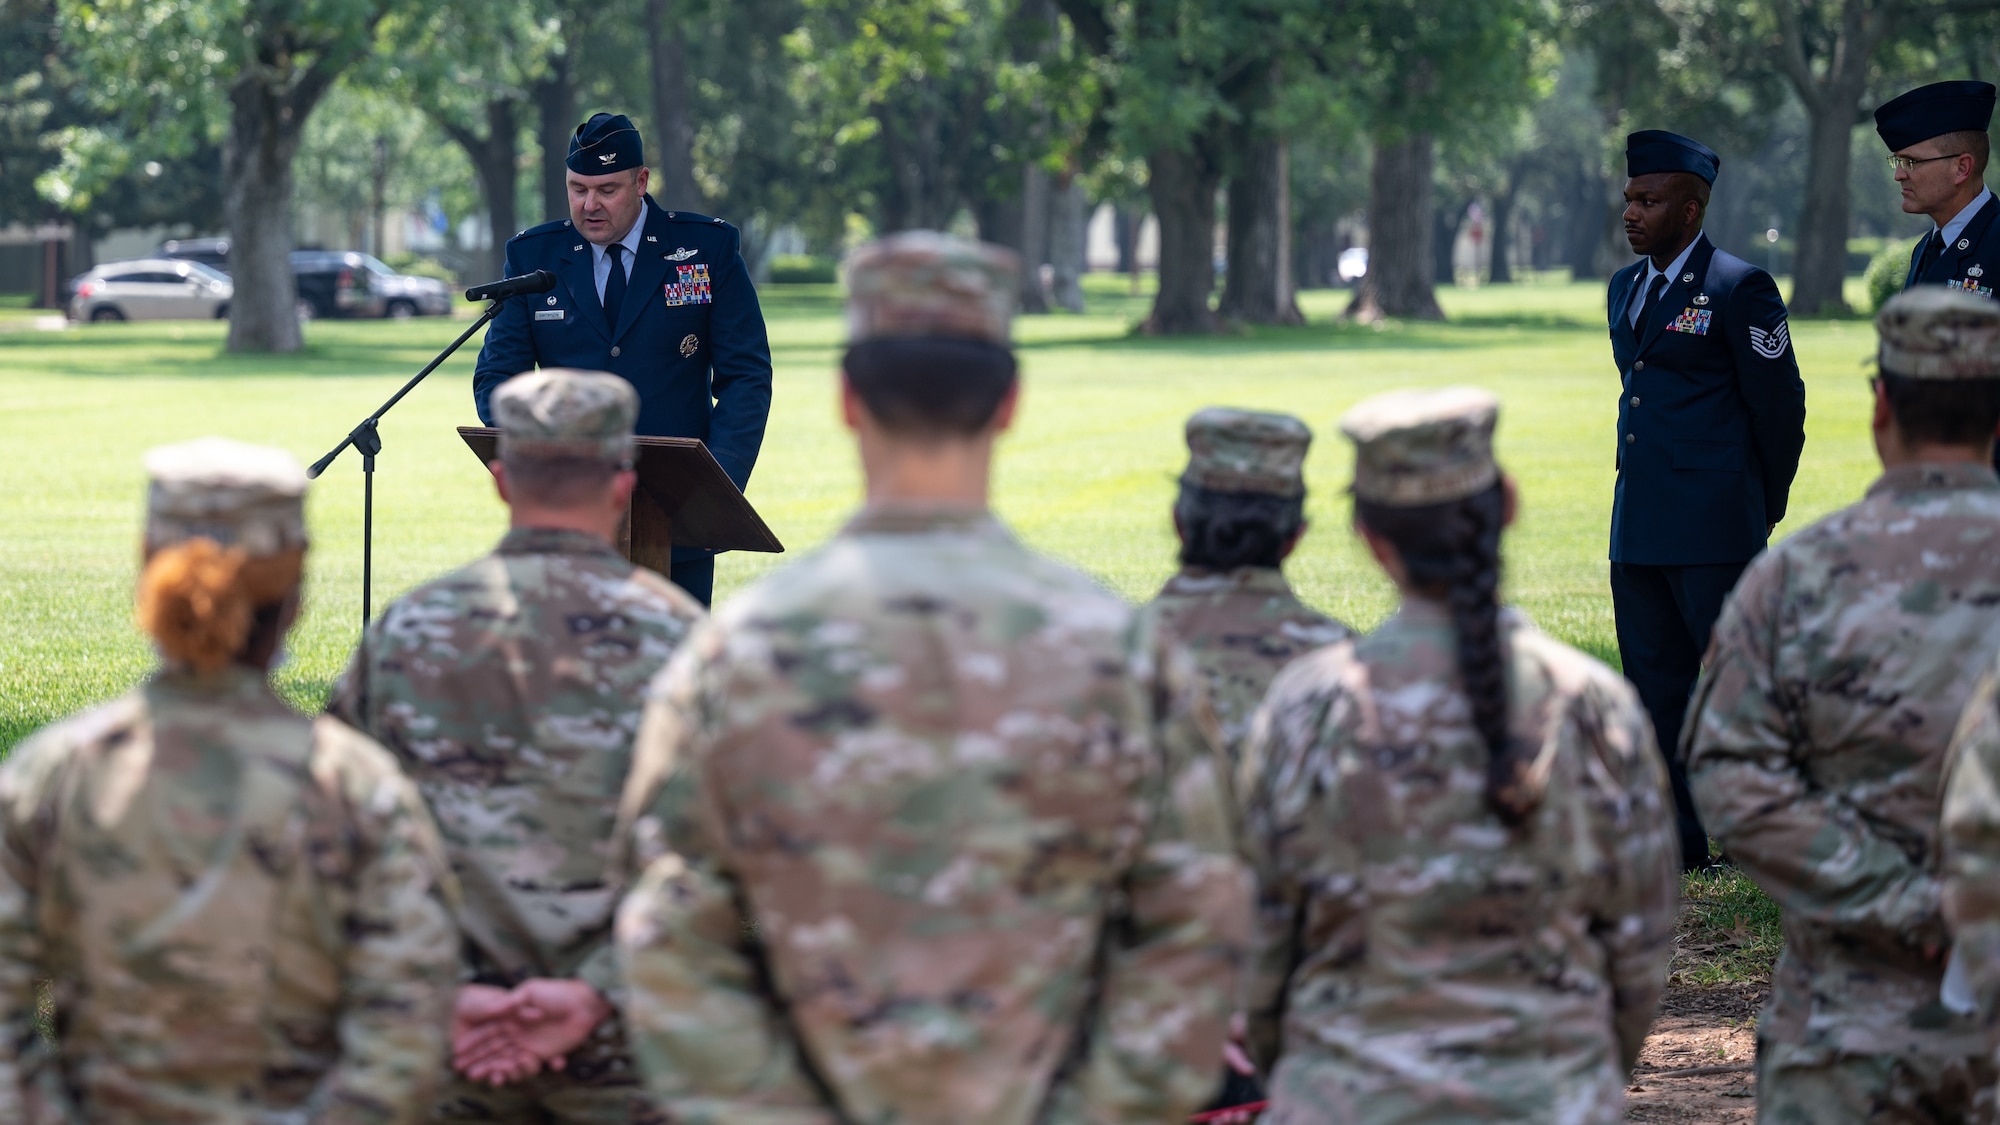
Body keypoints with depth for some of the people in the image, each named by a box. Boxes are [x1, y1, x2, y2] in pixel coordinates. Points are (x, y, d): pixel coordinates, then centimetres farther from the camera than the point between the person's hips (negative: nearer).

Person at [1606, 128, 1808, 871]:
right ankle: (1679, 837, 15)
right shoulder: (1626, 286, 14)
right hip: (1637, 526, 8)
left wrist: (1764, 511, 4)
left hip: (1712, 529, -8)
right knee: (1655, 684, 9)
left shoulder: (1738, 288, -10)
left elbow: (1780, 406, -5)